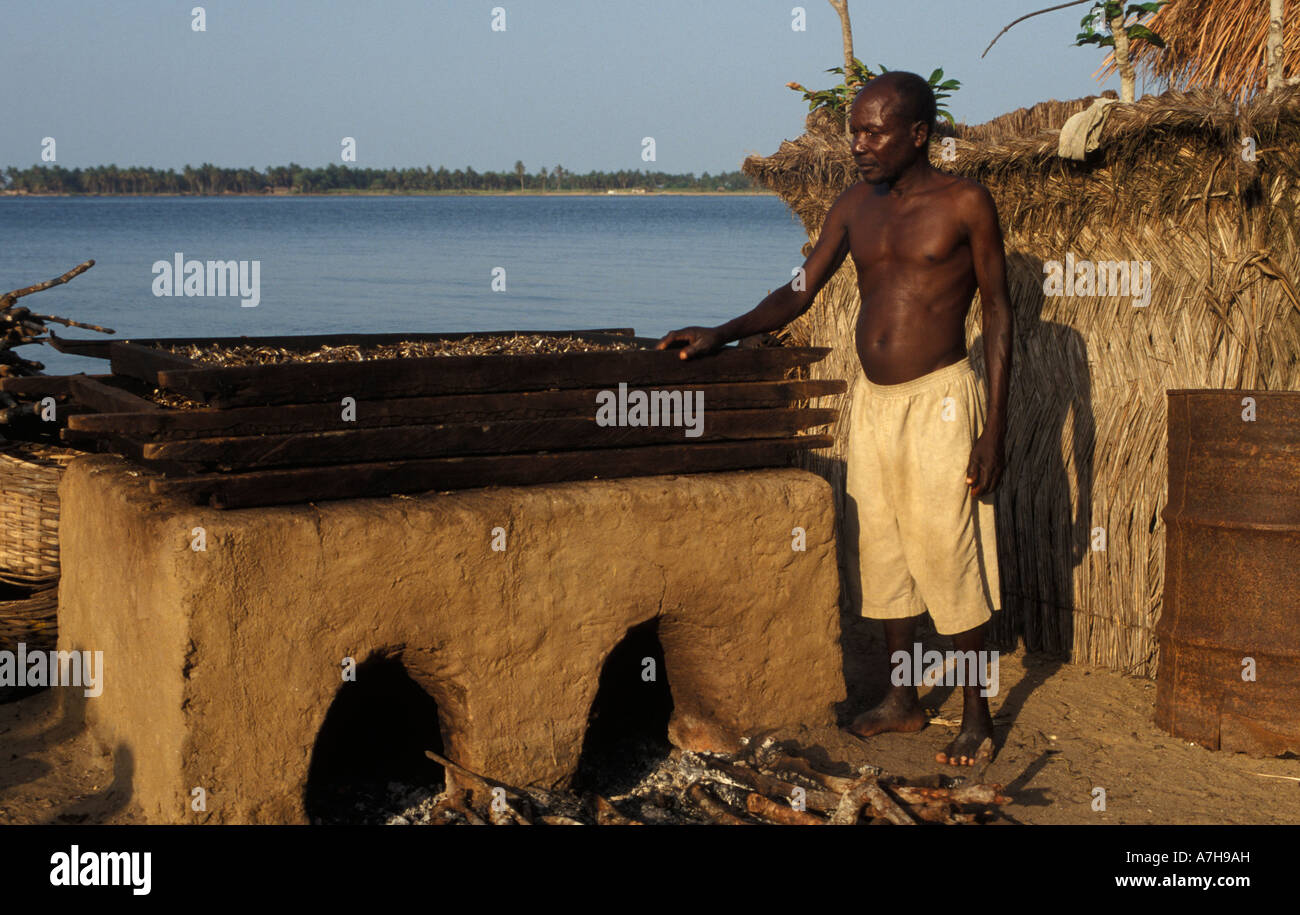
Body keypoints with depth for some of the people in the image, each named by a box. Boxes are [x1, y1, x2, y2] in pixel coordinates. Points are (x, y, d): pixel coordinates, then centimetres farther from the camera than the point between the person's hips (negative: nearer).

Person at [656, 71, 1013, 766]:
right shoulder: (855, 207, 8)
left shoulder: (964, 204, -7)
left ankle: (977, 716, 10)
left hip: (939, 401, -6)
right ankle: (902, 700, 26)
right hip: (872, 402, 6)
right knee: (883, 557, 12)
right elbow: (799, 294, 12)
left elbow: (997, 312, -5)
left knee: (950, 559, -3)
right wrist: (723, 333, -4)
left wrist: (994, 430, -10)